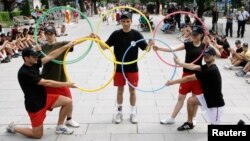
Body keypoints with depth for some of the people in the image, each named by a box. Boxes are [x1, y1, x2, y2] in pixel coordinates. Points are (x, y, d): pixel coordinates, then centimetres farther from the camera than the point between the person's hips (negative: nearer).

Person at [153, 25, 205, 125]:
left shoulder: (204, 46, -1)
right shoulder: (187, 44, -2)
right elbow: (172, 49, -13)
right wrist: (158, 48, -25)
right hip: (187, 74, 1)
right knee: (181, 97, 9)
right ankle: (172, 118, 20)